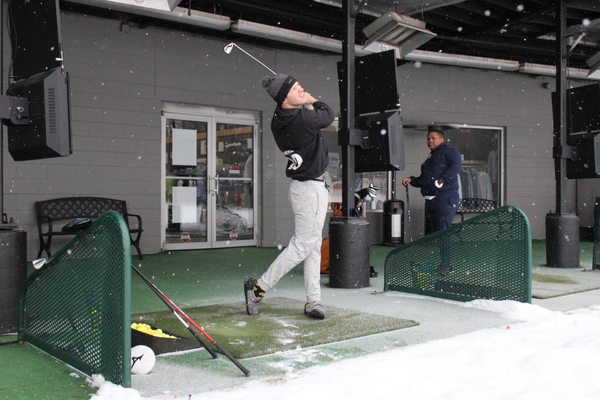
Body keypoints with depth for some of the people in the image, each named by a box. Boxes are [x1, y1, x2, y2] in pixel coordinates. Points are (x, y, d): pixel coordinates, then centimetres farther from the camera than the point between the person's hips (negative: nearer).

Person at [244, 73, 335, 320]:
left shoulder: (279, 121, 1)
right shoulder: (302, 119, -24)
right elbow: (328, 115, -4)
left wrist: (306, 104, 10)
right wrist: (313, 102, 12)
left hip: (309, 186, 9)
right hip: (310, 188, -9)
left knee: (313, 244, 12)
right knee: (302, 245, -3)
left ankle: (313, 301, 17)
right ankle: (258, 288, 3)